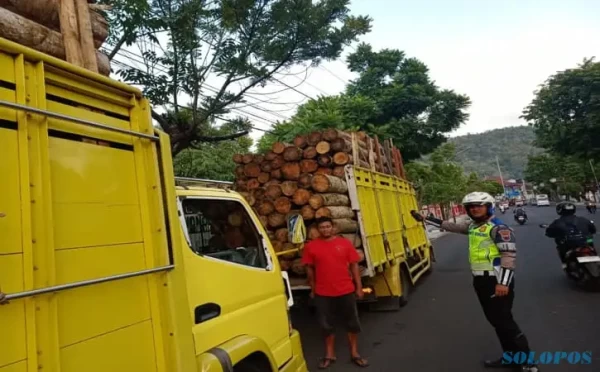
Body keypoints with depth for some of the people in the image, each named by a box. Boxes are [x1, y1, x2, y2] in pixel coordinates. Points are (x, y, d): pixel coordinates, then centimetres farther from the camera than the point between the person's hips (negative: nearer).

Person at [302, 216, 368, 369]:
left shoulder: (345, 243, -3)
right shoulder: (311, 246, -4)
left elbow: (354, 265, 1)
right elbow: (309, 269, 4)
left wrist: (359, 287, 1)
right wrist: (313, 289, 7)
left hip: (346, 291, 1)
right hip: (323, 293, 0)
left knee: (352, 323, 13)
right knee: (327, 325, 12)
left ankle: (354, 353, 30)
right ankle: (329, 355, 29)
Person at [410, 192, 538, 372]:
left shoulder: (498, 227, -14)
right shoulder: (472, 226, 14)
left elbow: (509, 255, -21)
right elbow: (450, 226, 24)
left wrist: (503, 282, -27)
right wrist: (424, 219, 24)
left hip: (497, 281, -9)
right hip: (481, 280, 9)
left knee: (504, 320, -7)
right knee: (495, 320, 15)